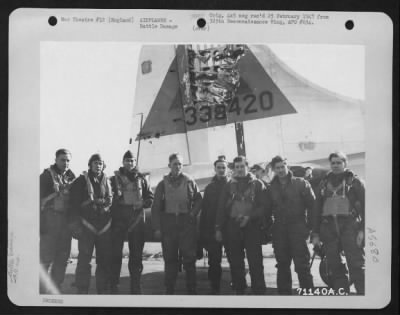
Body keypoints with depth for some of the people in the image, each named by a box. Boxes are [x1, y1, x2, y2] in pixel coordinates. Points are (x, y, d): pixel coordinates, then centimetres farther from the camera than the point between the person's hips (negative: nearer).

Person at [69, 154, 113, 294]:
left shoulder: (108, 182, 11)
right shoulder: (82, 181, 1)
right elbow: (74, 204, -2)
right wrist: (75, 224, -9)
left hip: (105, 227, 4)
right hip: (87, 225, -4)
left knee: (105, 260, 7)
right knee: (84, 260, -5)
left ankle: (103, 290, 15)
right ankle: (82, 291, 1)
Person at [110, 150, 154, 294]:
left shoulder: (141, 179, 13)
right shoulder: (115, 178, 8)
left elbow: (150, 197, 13)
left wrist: (142, 203, -5)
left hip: (137, 218, 2)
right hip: (119, 217, -2)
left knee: (136, 254, 5)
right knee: (116, 252, -3)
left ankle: (135, 287, 12)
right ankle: (113, 286, 4)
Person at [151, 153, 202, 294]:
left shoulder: (189, 182, 5)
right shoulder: (163, 184, 6)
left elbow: (198, 200, 12)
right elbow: (156, 207, 4)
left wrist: (193, 214, -5)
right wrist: (157, 228, -4)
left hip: (187, 223, -1)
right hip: (168, 224, 1)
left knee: (189, 257, 0)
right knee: (170, 259, 6)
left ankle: (191, 289, 8)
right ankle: (169, 289, 14)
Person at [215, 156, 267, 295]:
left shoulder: (257, 184, 5)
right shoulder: (229, 185, 11)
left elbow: (263, 206, -1)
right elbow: (221, 207, 10)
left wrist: (249, 217, -15)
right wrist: (218, 228, 4)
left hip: (252, 227, -2)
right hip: (232, 227, 3)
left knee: (255, 262, -7)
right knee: (235, 263, 7)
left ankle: (259, 292, -3)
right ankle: (239, 291, 16)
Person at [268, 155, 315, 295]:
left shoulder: (301, 183, 0)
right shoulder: (272, 188, 10)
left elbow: (312, 205, -2)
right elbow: (268, 210, 13)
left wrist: (310, 227, -8)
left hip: (298, 227, -4)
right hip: (279, 230, 4)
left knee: (302, 265, -6)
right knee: (282, 265, 9)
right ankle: (284, 292, 18)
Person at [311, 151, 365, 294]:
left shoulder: (354, 181, 6)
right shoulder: (324, 183, 17)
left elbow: (364, 206, 0)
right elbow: (317, 209, 17)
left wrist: (362, 229, -10)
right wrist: (315, 233, 11)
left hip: (349, 226, -4)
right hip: (328, 228, 4)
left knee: (356, 265, -10)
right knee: (334, 267, 5)